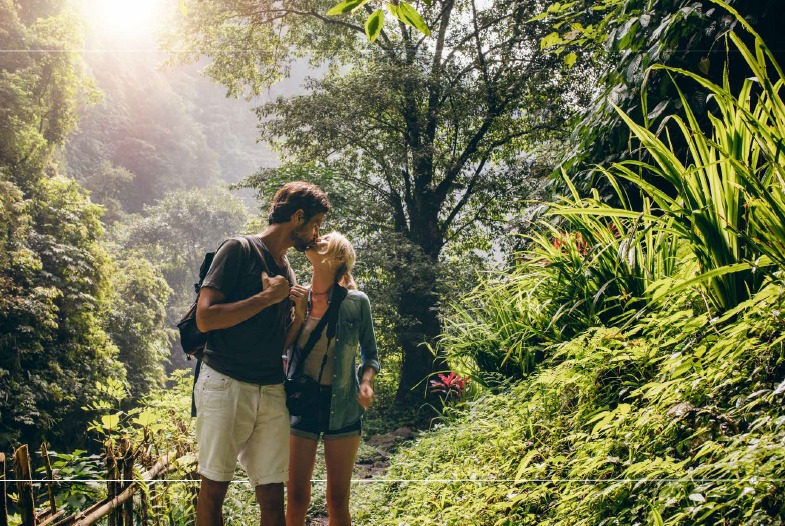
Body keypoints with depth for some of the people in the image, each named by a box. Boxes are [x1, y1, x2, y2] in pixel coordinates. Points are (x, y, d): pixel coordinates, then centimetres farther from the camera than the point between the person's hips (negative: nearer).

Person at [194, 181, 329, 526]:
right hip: (225, 385, -6)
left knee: (272, 496, 5)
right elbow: (205, 318, -15)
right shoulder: (239, 250, -5)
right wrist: (267, 297, -13)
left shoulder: (287, 270, 15)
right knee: (213, 488, 5)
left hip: (272, 392, 6)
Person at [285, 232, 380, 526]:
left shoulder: (356, 302, -5)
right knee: (296, 499, 6)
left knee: (338, 501, 9)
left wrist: (366, 381, -14)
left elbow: (370, 354, 5)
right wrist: (298, 313, -11)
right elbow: (287, 349, 3)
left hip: (342, 405, -1)